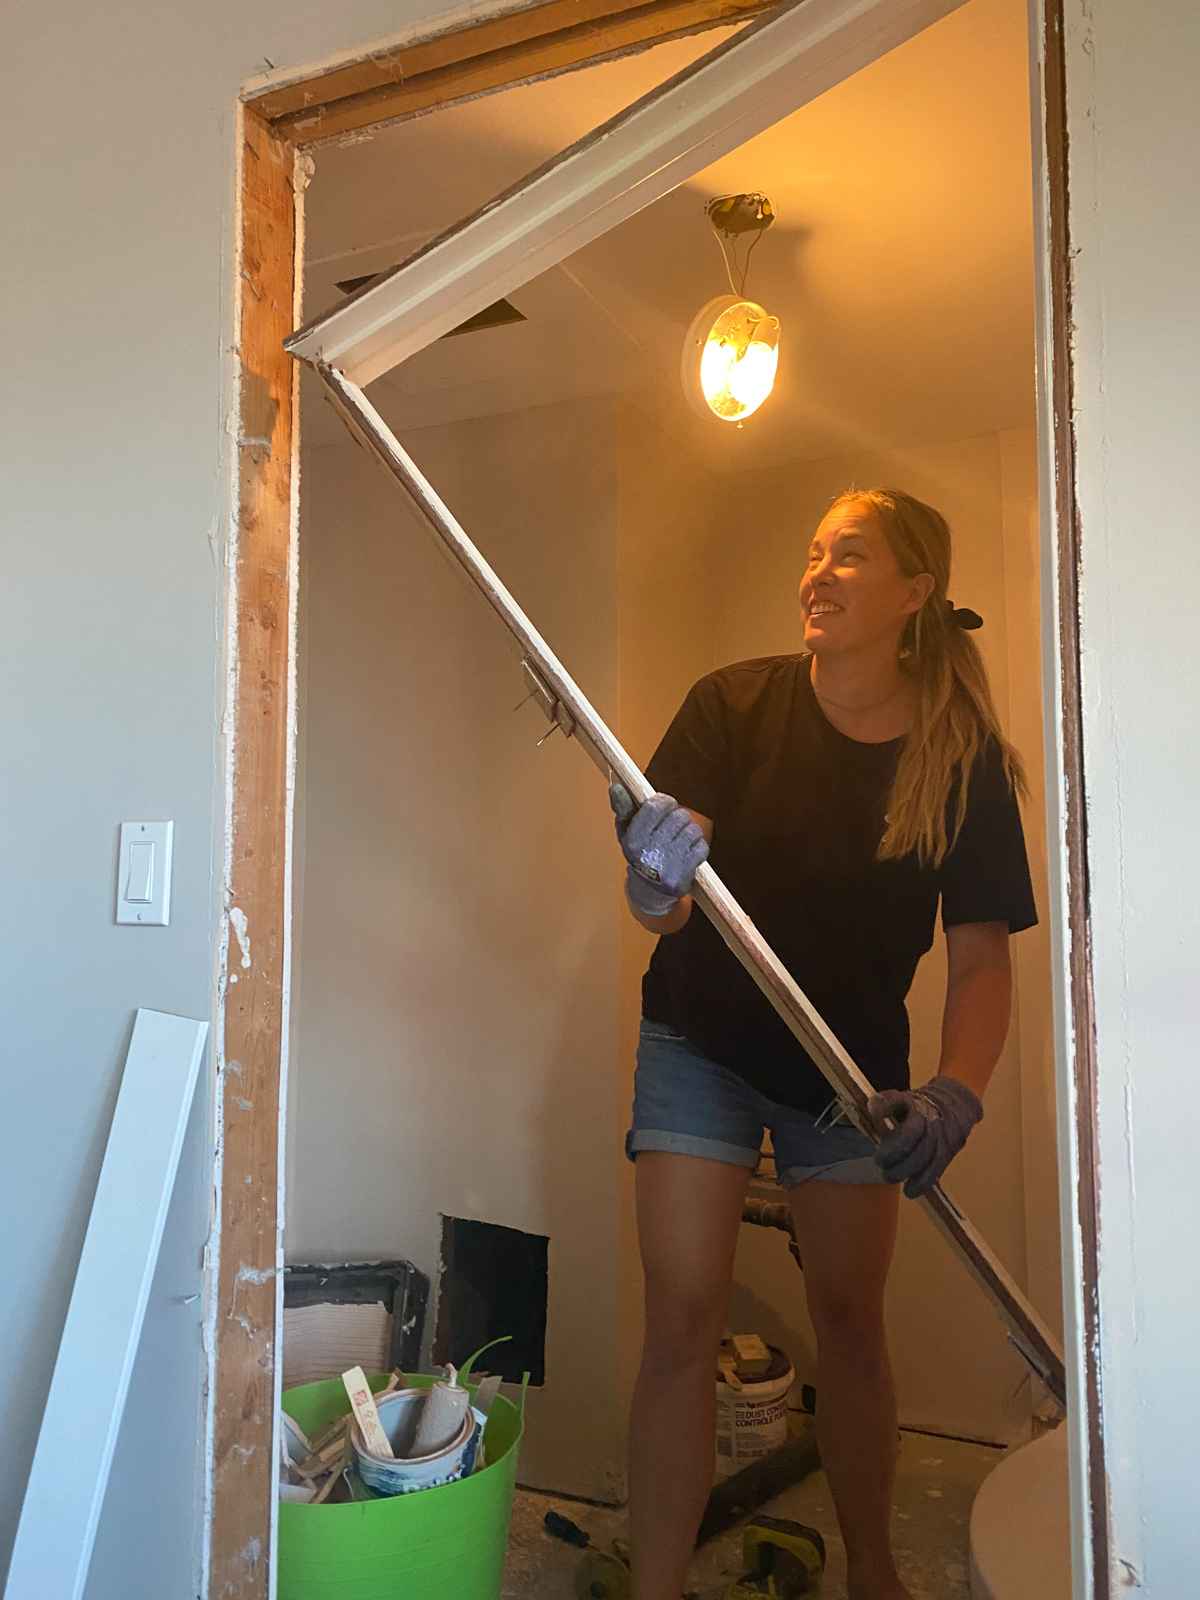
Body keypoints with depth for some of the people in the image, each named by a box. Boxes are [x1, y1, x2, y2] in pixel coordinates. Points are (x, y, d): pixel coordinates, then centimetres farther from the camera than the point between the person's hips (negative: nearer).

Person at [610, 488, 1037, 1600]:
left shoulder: (965, 757, -11)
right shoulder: (736, 705, -14)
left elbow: (980, 959, -12)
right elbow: (660, 909, -19)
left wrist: (955, 1094, -28)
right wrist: (656, 878, -42)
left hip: (854, 1065, 1)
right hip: (704, 1043, -1)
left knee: (850, 1315, 11)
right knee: (681, 1318, -4)